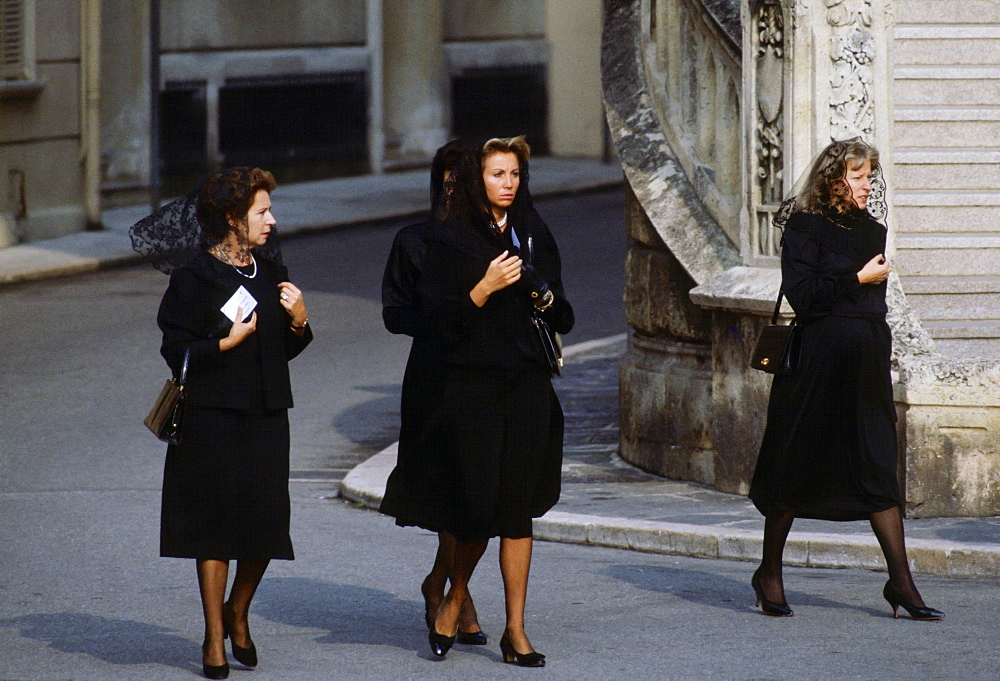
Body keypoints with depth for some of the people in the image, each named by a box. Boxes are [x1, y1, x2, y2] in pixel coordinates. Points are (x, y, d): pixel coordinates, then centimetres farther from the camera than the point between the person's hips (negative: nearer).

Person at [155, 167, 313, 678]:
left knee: (267, 522, 1)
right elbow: (176, 350, -7)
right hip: (213, 419, -5)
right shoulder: (194, 278, -6)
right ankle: (214, 638, 10)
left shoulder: (271, 275, 11)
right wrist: (226, 343, -18)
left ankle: (236, 613, 26)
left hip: (266, 416, 5)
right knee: (216, 522, 0)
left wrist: (299, 321, -3)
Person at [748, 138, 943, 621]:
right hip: (815, 362, -5)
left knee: (878, 468, -1)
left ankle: (900, 581, -5)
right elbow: (801, 294, -16)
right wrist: (858, 280, -13)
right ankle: (769, 573, 17)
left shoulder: (873, 232, 14)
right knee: (795, 467, 3)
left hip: (865, 364, 5)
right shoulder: (805, 227, -5)